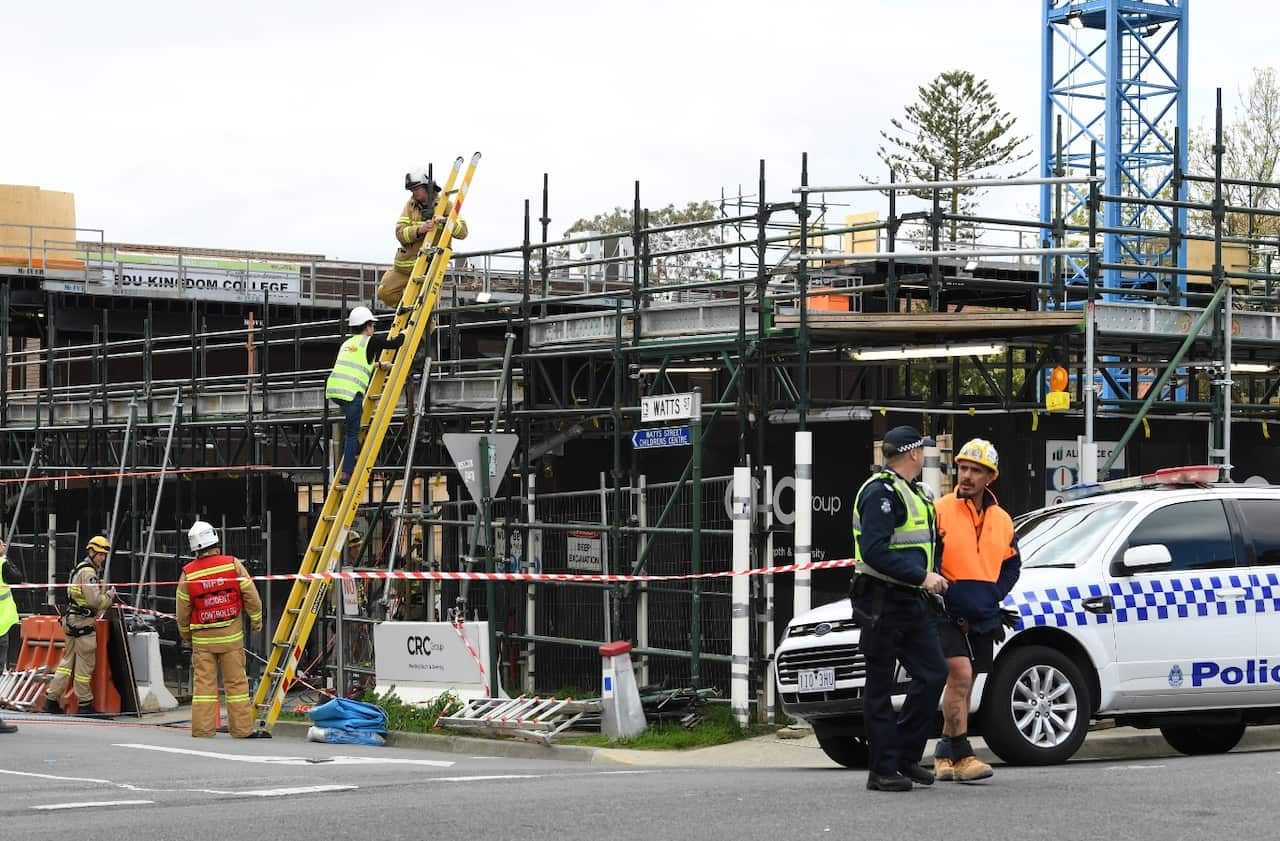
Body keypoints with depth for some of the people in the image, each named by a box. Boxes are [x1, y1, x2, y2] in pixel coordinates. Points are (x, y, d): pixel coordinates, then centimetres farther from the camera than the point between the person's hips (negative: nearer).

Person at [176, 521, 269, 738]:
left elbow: (183, 611, 4)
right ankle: (242, 728, 4)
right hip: (231, 635, -1)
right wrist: (256, 620, 13)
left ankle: (202, 728, 4)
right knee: (236, 682, 3)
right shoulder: (233, 565, -6)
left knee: (203, 682, 5)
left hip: (202, 638, 1)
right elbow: (251, 596, -3)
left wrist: (185, 635, 22)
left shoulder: (188, 574, -3)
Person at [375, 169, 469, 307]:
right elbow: (400, 233, -8)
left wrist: (445, 221, -29)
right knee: (385, 293, 4)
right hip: (405, 264, 4)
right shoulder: (410, 205, 5)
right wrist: (419, 230, -28)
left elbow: (462, 232, -11)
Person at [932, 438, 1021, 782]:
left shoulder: (1001, 520, 12)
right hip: (947, 614, -6)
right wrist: (939, 591, -12)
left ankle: (944, 752, 21)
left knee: (962, 683, 11)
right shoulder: (939, 512, -5)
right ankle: (962, 755, -20)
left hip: (982, 619, 6)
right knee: (961, 674, -19)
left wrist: (994, 596, 4)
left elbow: (1011, 565, 20)